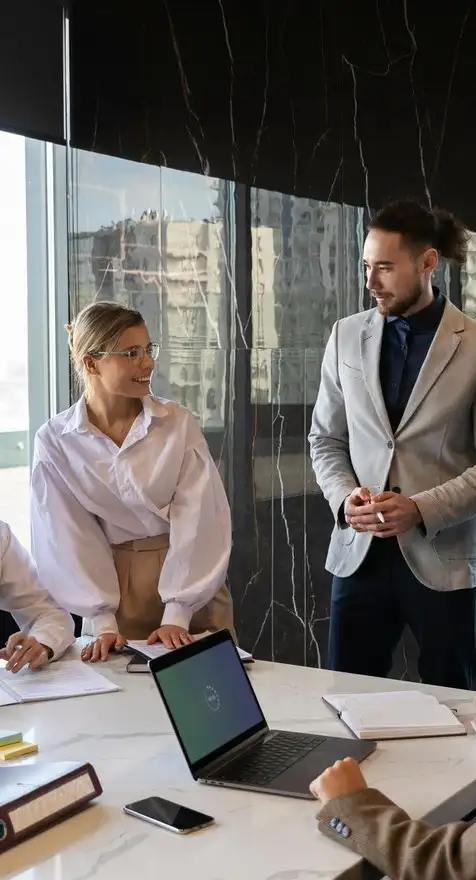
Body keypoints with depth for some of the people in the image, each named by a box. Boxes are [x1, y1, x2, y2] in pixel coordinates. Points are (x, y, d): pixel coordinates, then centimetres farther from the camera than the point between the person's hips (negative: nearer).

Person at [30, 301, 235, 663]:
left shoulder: (179, 423, -6)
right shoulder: (55, 441, -5)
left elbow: (197, 520, -11)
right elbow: (70, 538, -8)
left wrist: (176, 614, -18)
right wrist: (103, 621, -15)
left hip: (191, 590, 1)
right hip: (113, 588, 0)